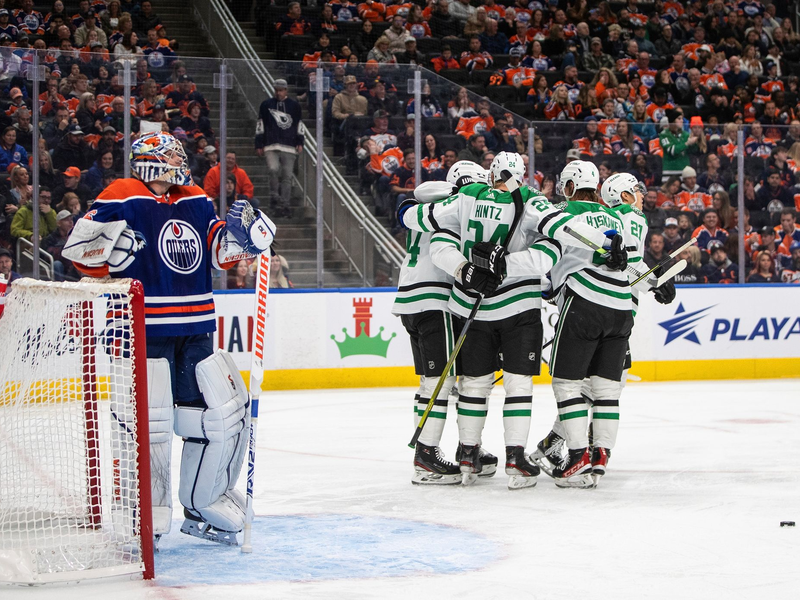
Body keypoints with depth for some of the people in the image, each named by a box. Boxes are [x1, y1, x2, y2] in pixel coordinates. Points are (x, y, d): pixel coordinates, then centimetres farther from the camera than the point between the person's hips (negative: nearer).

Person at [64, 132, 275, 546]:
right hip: (143, 331, -7)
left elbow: (219, 252, 21)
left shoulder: (197, 202, 15)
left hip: (195, 334, 7)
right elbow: (81, 250, -9)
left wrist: (241, 231, 2)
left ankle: (204, 510, 22)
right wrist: (114, 244, -27)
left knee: (227, 413, 6)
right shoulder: (122, 199, -6)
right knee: (148, 423, -13)